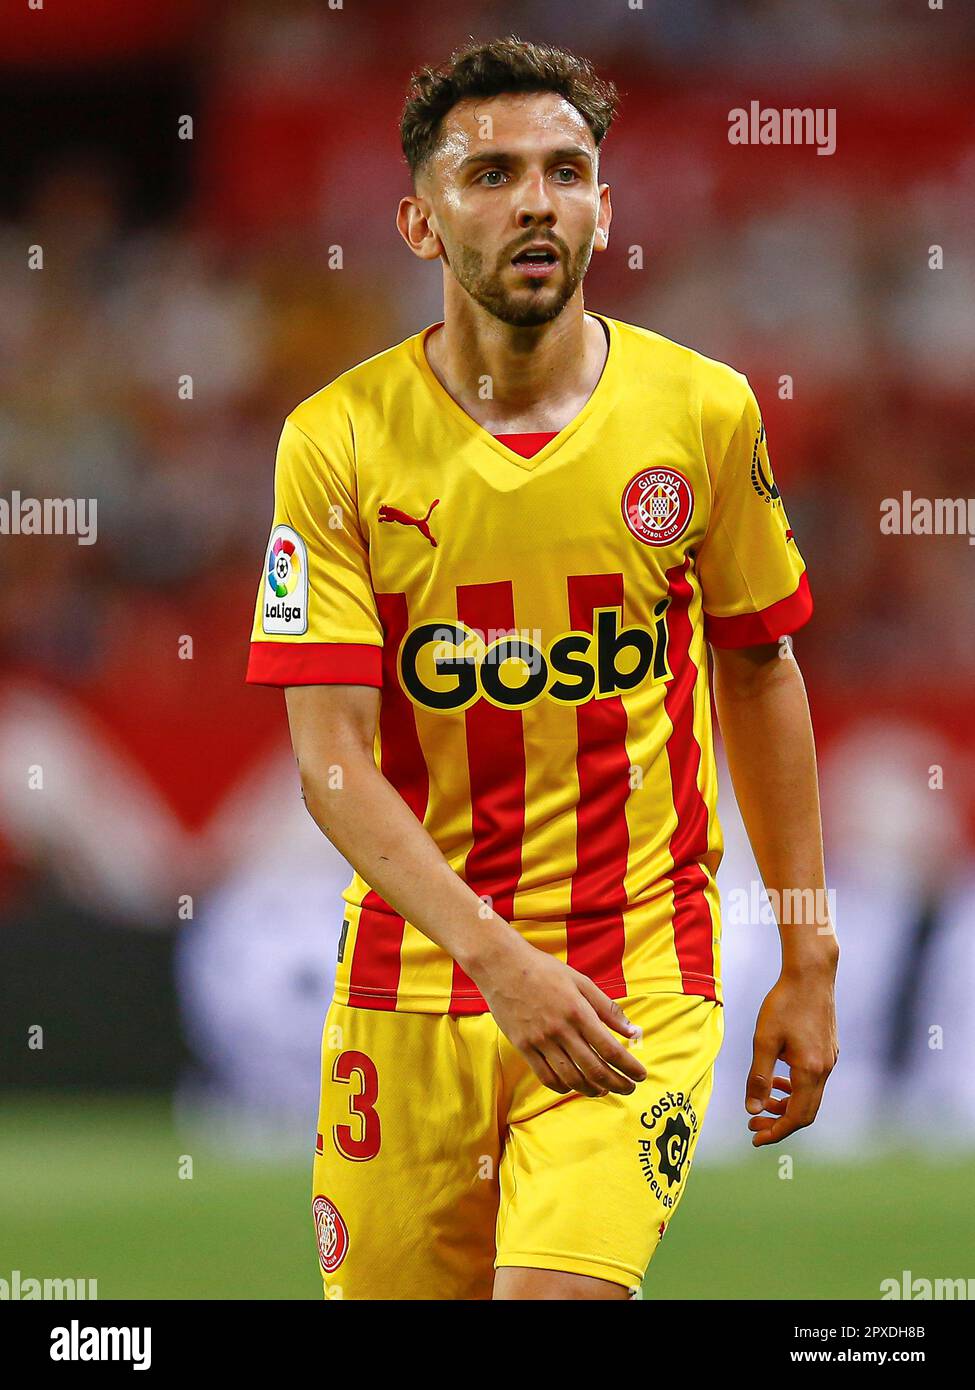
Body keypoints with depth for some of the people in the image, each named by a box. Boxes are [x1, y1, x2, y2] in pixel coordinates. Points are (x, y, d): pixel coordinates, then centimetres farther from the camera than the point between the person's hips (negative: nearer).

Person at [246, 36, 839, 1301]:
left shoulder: (704, 413, -1)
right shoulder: (338, 441, -6)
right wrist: (497, 958, -24)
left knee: (560, 1292, -23)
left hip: (638, 974, -1)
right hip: (410, 982, 1)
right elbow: (332, 765, -10)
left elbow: (760, 673, 13)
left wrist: (809, 961, 11)